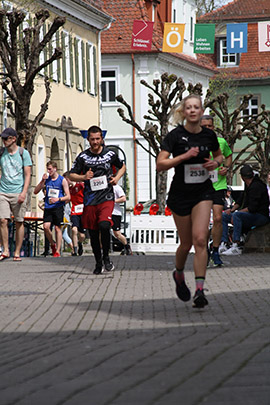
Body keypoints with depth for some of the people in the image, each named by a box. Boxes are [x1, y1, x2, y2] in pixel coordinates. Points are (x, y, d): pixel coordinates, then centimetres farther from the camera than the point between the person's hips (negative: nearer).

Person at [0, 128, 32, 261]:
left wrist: (24, 192, -11)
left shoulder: (23, 153, 1)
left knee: (19, 222, -1)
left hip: (18, 193, -2)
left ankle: (17, 252, 5)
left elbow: (27, 175, -1)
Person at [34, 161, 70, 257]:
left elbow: (68, 197, -2)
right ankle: (53, 244, 13)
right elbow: (35, 191, 5)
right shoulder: (46, 179, 8)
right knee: (46, 226, -11)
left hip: (58, 207, -3)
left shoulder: (62, 180, -1)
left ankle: (57, 251, 3)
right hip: (48, 207, 3)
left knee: (57, 228, -3)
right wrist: (42, 181, -7)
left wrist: (58, 199, -19)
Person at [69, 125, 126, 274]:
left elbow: (122, 166, 23)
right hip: (90, 199, 2)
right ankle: (98, 262, 22)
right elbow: (71, 175, 10)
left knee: (104, 225, -24)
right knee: (93, 233, 5)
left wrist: (117, 178, 4)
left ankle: (106, 256, -4)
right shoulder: (83, 157, 4)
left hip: (106, 197, -2)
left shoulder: (110, 154, 6)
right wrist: (83, 177, -10)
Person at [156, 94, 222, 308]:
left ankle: (199, 290, -17)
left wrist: (216, 163, -2)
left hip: (203, 192, 1)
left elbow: (219, 155, 21)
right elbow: (160, 164, -13)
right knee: (186, 243, 7)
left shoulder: (209, 135, 2)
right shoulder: (176, 135, -8)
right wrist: (184, 156, -22)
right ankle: (179, 274, 39)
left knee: (200, 239, -15)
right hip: (180, 193, -1)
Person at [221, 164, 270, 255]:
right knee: (223, 216, 2)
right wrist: (232, 209, 4)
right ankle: (224, 244, -12)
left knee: (236, 215, -35)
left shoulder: (256, 186, -17)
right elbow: (241, 200, 23)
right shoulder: (248, 186, 13)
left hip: (261, 216, -10)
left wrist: (235, 212, -18)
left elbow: (252, 208, -23)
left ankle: (236, 246, -38)